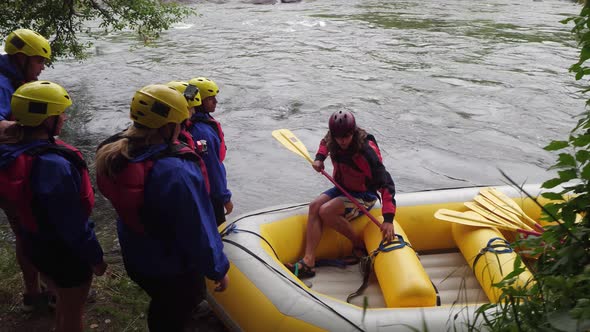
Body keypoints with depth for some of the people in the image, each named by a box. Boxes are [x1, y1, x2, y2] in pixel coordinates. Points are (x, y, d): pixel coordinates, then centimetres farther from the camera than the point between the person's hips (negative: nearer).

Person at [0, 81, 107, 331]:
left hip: (34, 243, 8)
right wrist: (94, 257, -14)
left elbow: (24, 204, 6)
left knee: (63, 302, 31)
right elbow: (73, 223, -27)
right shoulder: (53, 165, -34)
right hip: (65, 251, -8)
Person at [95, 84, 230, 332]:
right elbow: (199, 232, -28)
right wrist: (218, 270, -13)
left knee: (161, 305, 32)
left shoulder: (113, 155, -14)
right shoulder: (178, 172, -38)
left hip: (134, 261, 7)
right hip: (174, 271, -6)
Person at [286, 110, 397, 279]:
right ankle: (308, 262, -22)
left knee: (326, 211, -27)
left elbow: (386, 183, -32)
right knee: (314, 206, -18)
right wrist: (319, 158, -3)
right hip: (342, 189, 7)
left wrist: (388, 219, -39)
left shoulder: (367, 152, -30)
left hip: (364, 196, -7)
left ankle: (358, 243, -4)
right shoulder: (333, 141, -9)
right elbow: (325, 143, 19)